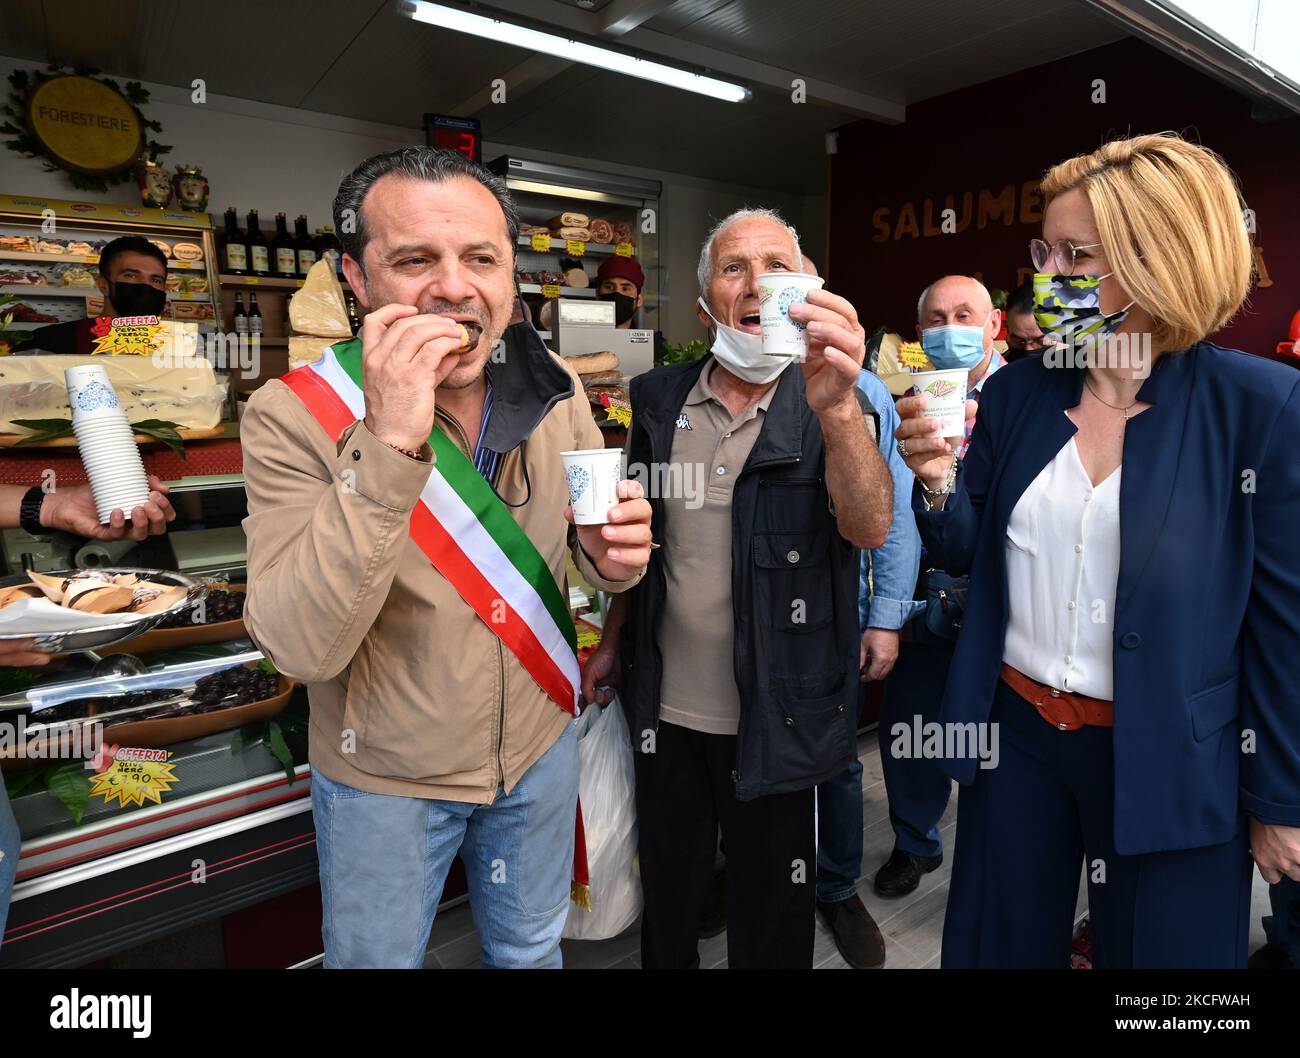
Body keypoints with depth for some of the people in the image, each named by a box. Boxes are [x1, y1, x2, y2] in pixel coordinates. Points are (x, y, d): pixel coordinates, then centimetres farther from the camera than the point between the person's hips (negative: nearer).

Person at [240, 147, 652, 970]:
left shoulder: (554, 387, -10)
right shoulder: (295, 414, -21)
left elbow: (589, 538, 1)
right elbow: (302, 648, -30)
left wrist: (615, 554, -23)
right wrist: (387, 444, -40)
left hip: (540, 741, 3)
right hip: (384, 778, -2)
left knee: (531, 949, 26)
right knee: (378, 957, 24)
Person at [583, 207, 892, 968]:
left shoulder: (829, 407, -9)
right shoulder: (658, 400, 1)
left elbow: (870, 528, -27)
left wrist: (837, 408, -43)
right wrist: (612, 641, 8)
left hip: (773, 714, -3)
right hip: (664, 705, 3)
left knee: (771, 906, 18)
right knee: (668, 888, 23)